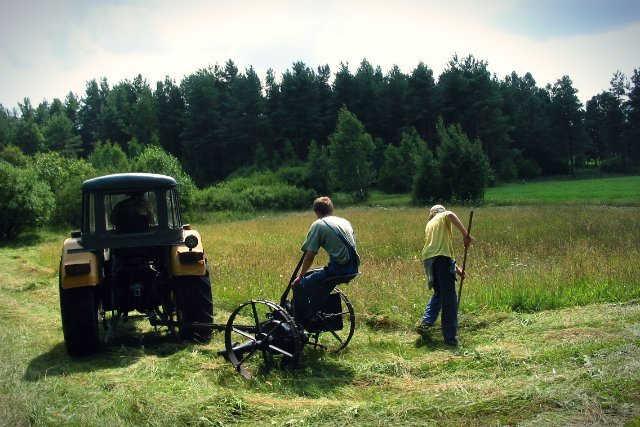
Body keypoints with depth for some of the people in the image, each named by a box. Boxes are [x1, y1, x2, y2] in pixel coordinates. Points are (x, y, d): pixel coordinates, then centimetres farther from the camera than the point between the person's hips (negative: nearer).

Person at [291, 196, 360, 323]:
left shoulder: (318, 225, -4)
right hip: (353, 268, 8)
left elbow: (309, 256, -6)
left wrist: (300, 276, 7)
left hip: (338, 269, -8)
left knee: (299, 286, 4)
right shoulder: (345, 222, 17)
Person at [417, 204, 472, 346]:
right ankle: (450, 337, -6)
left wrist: (455, 267, 28)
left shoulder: (429, 224, 30)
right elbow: (450, 214, -15)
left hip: (428, 260, 7)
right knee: (449, 299, -4)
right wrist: (465, 234, -15)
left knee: (439, 293, 27)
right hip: (442, 259, -7)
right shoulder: (443, 217, 13)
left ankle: (425, 322, 18)